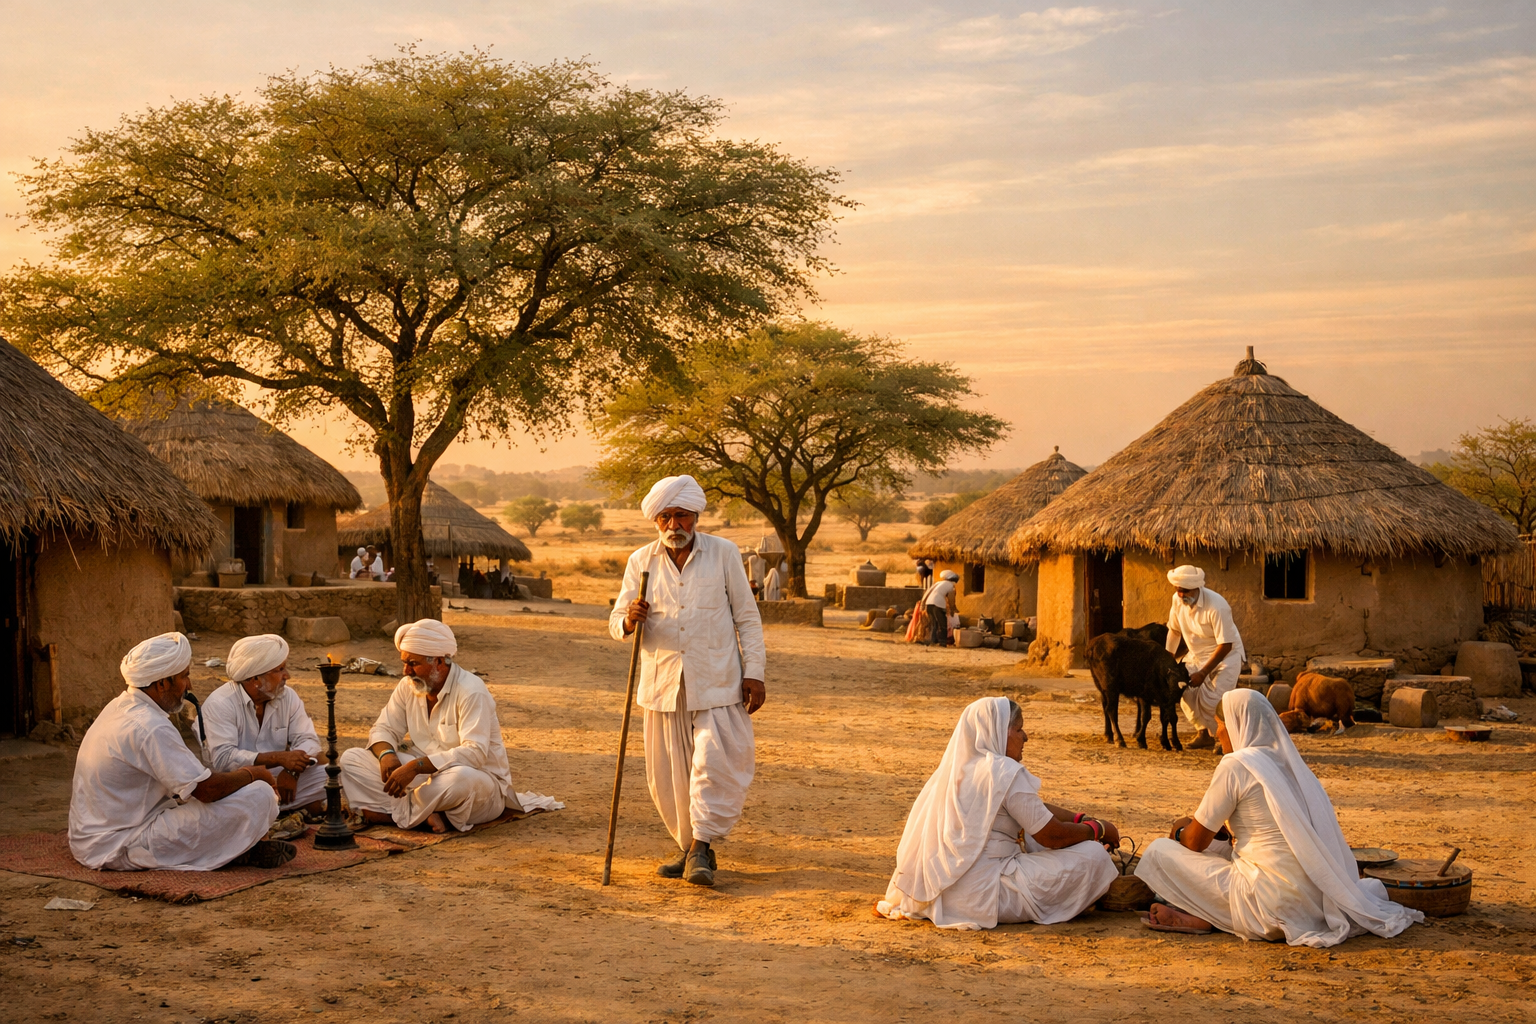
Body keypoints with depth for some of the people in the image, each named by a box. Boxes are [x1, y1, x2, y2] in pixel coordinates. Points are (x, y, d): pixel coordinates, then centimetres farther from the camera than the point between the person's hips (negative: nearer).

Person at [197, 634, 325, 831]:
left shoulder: (288, 697, 5)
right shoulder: (220, 704, -13)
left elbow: (308, 741, -1)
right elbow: (223, 758, -25)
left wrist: (292, 770, -23)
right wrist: (279, 758, -32)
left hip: (280, 779, 6)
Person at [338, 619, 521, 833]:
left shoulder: (471, 692, -19)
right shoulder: (408, 687, 3)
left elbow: (474, 753, -29)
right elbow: (385, 728, 8)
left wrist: (415, 766, -38)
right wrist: (386, 754, -18)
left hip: (479, 780, -7)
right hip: (427, 773, 7)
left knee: (460, 779, -43)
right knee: (351, 758, -6)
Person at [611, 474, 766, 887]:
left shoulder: (723, 554, 1)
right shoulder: (641, 562, 5)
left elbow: (746, 617, 5)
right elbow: (616, 622, 5)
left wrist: (754, 673, -2)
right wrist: (629, 620, -19)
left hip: (717, 682, -2)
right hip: (664, 684, 3)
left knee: (716, 763, -14)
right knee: (668, 775, 6)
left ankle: (702, 847, -4)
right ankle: (691, 849, 21)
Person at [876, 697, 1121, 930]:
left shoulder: (960, 766, 12)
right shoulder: (1004, 772, -17)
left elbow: (1039, 809, 21)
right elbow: (1053, 835, -11)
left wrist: (1082, 819, 15)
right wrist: (1098, 829, 5)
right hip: (983, 894, -10)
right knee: (1093, 855, -6)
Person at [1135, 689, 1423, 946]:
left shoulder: (1236, 765, -11)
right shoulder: (1285, 760, 12)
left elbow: (1196, 842, -2)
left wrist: (1180, 830, 20)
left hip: (1272, 904, -8)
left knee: (1159, 852, 1)